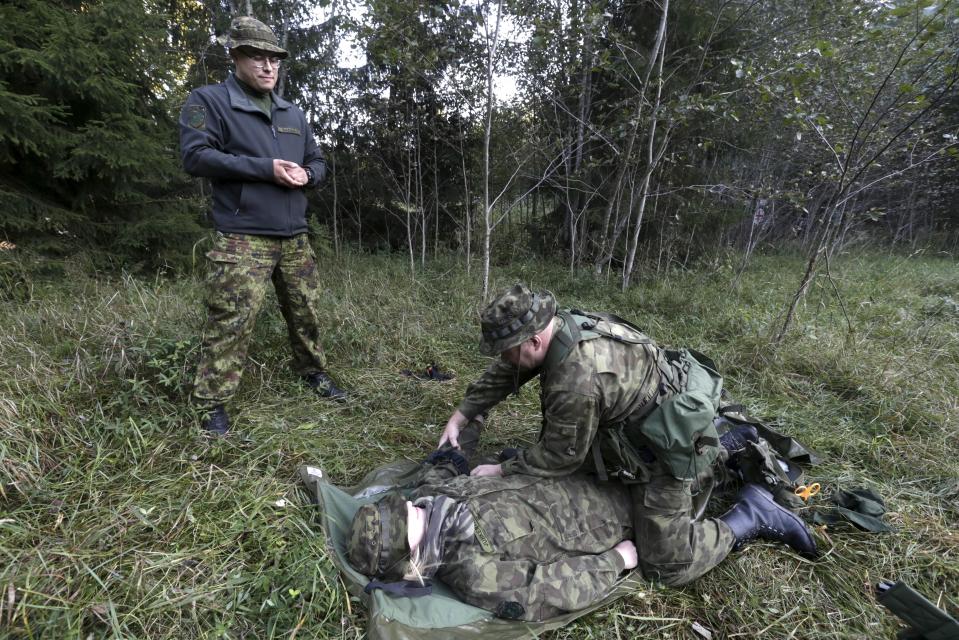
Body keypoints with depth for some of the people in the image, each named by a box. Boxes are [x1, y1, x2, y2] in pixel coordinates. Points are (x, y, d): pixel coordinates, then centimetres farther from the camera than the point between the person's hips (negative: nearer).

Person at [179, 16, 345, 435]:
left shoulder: (293, 114, 19)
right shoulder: (209, 101, 1)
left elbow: (318, 162, 22)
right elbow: (196, 156, -11)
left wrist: (306, 174, -3)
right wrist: (266, 168, -17)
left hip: (294, 237, 6)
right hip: (243, 238, -5)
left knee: (306, 312, 12)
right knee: (231, 321, -9)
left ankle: (313, 372, 30)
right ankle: (212, 404, 3)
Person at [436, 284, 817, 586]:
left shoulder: (577, 379, -36)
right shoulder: (558, 326, -10)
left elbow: (560, 457, -19)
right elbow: (503, 375, 5)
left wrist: (502, 471, -8)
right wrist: (460, 417, 5)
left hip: (672, 444, -8)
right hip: (650, 417, 9)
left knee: (667, 566, -2)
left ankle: (754, 514, 13)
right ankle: (722, 444, 37)